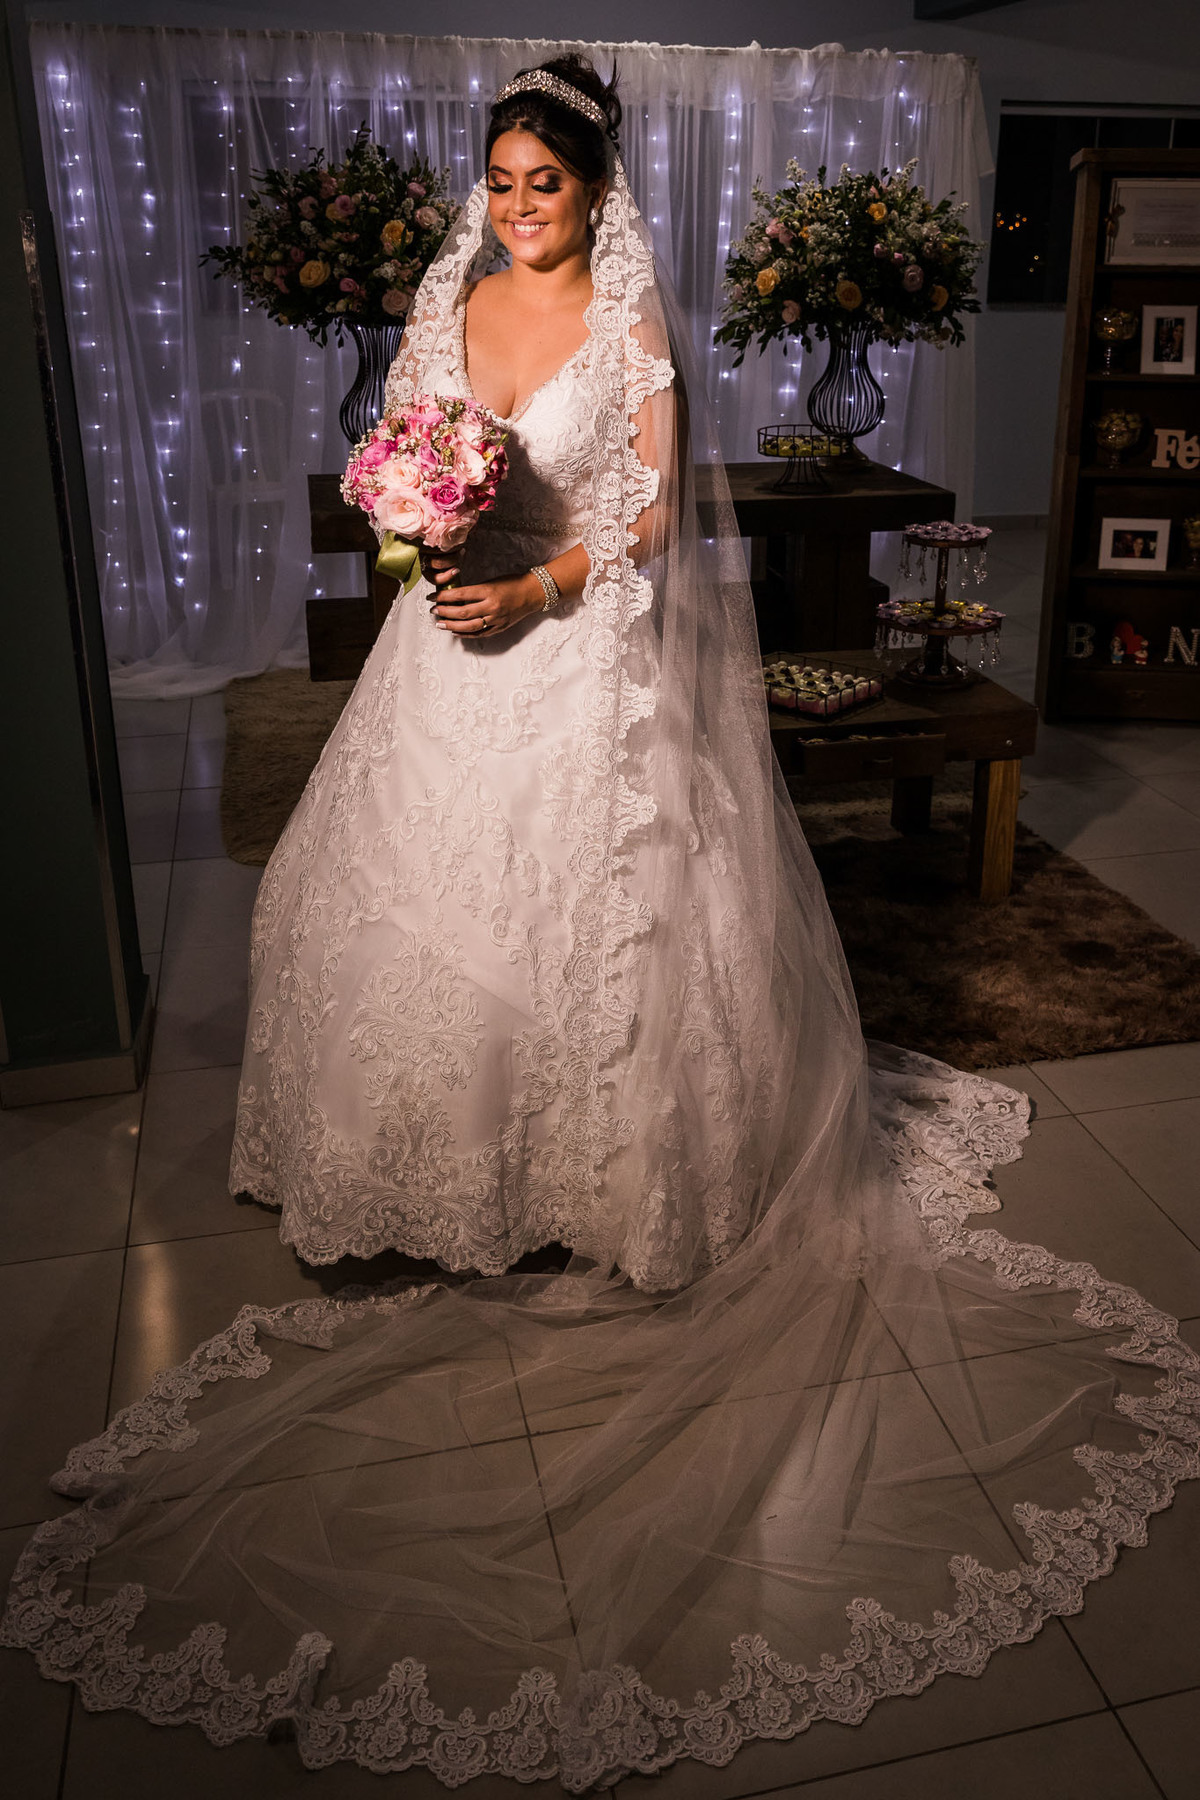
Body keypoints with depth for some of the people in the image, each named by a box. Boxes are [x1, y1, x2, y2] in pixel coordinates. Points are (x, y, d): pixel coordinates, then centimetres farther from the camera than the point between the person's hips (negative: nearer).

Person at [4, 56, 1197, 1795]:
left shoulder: (635, 322, -3)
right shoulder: (453, 302, 12)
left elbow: (655, 507, -8)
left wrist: (535, 588, -21)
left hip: (588, 656, -5)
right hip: (459, 641, 5)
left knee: (594, 909, 0)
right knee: (429, 894, 8)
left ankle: (600, 1165, 18)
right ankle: (455, 1154, 25)